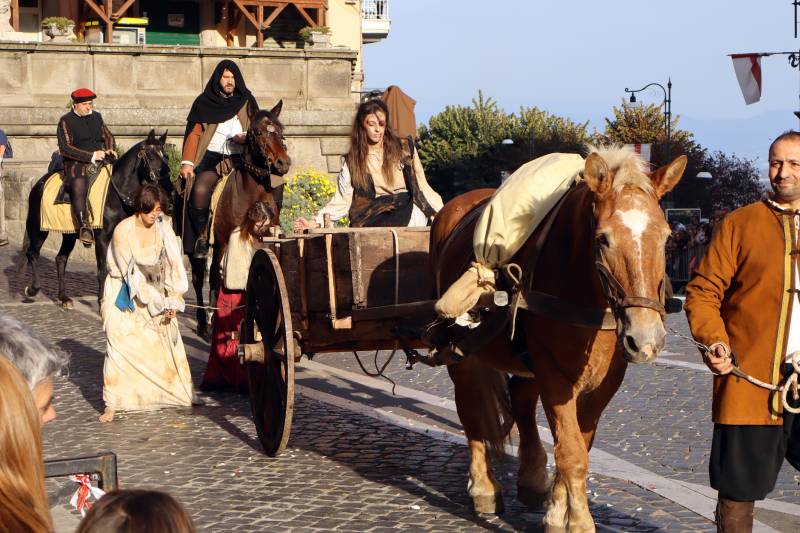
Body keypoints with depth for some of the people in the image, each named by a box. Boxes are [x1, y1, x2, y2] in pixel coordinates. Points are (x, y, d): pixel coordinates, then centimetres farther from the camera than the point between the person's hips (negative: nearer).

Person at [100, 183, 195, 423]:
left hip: (153, 290, 4)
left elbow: (173, 266, -7)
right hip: (124, 293, -4)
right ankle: (112, 404, -12)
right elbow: (130, 273, -18)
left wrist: (172, 301, -15)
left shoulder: (163, 228, -8)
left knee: (165, 340, 2)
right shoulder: (123, 230, -20)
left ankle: (175, 392, 18)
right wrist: (155, 303, -18)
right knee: (120, 343, -15)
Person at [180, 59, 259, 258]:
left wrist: (246, 137, -6)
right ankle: (201, 237, -14)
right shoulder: (204, 103, 10)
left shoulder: (247, 102, 15)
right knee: (200, 190, -29)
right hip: (211, 157, -1)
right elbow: (194, 133, 4)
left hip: (239, 159, 1)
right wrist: (187, 162, -8)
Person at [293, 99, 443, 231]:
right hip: (375, 214, -1)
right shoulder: (352, 160, 11)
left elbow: (422, 186, 13)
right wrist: (315, 222, -6)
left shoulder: (405, 148, 11)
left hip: (406, 209, 1)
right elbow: (342, 200, 7)